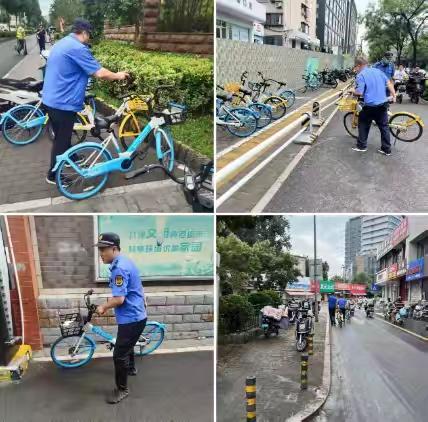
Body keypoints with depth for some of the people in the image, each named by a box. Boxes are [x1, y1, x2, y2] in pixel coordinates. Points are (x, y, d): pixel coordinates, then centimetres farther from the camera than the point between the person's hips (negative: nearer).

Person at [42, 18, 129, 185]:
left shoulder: (61, 44, 13)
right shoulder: (78, 48, -19)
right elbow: (100, 73, -22)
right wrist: (118, 76, -5)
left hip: (51, 99, 10)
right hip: (63, 102, -10)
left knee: (62, 136, 25)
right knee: (61, 139, 4)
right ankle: (53, 175, 15)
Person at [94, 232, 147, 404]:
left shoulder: (119, 268, -26)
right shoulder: (124, 262, 7)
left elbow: (119, 299, -29)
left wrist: (103, 306, -12)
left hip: (131, 318, -11)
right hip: (135, 315, 11)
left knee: (119, 354, -2)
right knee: (126, 345, 32)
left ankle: (122, 389, 11)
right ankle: (131, 368, 54)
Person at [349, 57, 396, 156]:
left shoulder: (361, 75, -8)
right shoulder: (378, 71, 11)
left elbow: (359, 92, -16)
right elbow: (389, 83, 11)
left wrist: (352, 91, 4)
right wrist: (394, 95, 15)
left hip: (370, 105, -5)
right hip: (383, 103, 6)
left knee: (363, 125, 15)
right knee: (384, 126, 11)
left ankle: (361, 146, 19)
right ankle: (386, 149, 14)